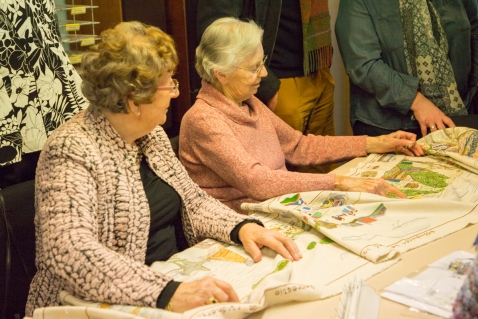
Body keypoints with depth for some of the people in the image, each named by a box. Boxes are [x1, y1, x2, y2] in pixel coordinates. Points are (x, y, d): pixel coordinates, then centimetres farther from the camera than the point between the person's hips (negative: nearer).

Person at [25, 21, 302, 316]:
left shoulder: (152, 135, 6)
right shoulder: (72, 152, -18)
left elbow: (193, 201, 12)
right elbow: (69, 252, -30)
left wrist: (243, 227, -7)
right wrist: (167, 293, -39)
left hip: (177, 277, 7)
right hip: (116, 305, -7)